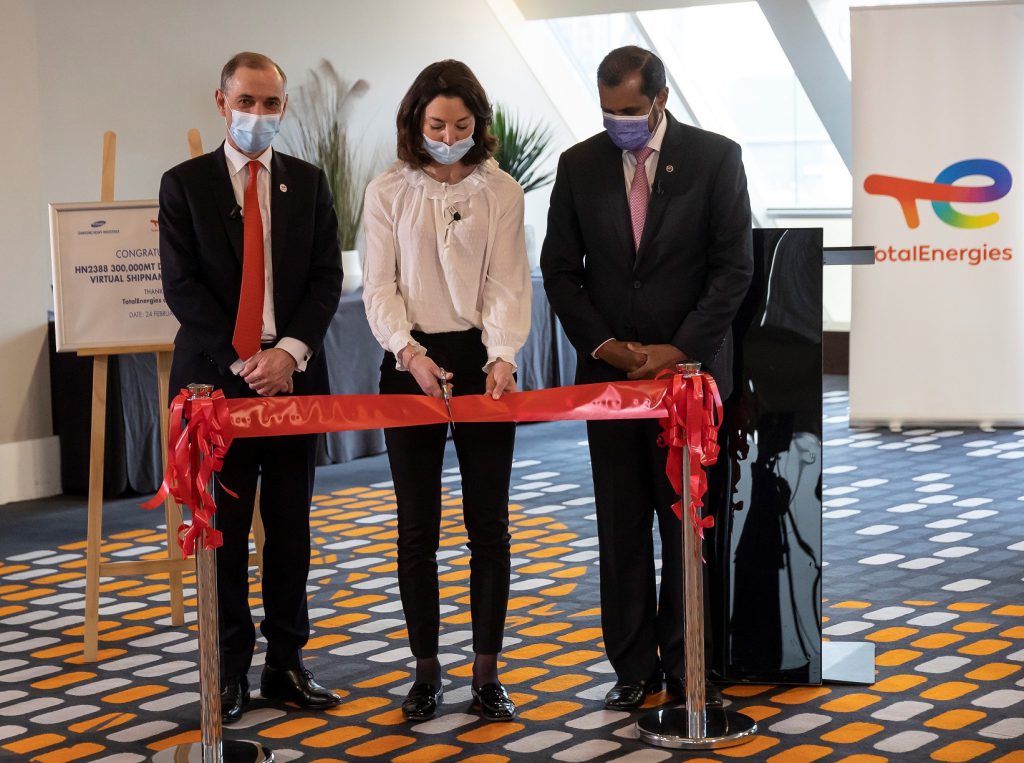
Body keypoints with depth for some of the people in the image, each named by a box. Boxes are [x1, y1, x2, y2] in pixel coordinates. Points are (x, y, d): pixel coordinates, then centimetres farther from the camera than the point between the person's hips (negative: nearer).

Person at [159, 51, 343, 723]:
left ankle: (287, 662, 14)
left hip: (293, 372, 2)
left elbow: (327, 278, 3)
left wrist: (288, 352, -11)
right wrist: (242, 361, -12)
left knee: (291, 527, 6)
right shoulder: (185, 184, 3)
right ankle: (230, 669, 10)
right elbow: (181, 285, -4)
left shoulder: (308, 182, 9)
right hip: (217, 374, -2)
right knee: (224, 529, 3)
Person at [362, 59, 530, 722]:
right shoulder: (388, 191, 2)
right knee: (417, 525, 4)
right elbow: (380, 286, -1)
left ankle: (487, 672, 10)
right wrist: (408, 350, -17)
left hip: (483, 362, 0)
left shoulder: (501, 191, 2)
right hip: (411, 363, 0)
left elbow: (507, 285, -3)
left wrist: (501, 357, -19)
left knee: (488, 522, 2)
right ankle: (427, 668, 13)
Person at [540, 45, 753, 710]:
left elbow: (734, 267, -5)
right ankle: (634, 667, 11)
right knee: (621, 527, 5)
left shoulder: (715, 158, -3)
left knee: (687, 524, 3)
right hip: (609, 370, 2)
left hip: (690, 366, -2)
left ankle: (687, 665, 10)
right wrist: (602, 344, -5)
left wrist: (678, 349, -11)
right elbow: (560, 270, 7)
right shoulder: (580, 165, 4)